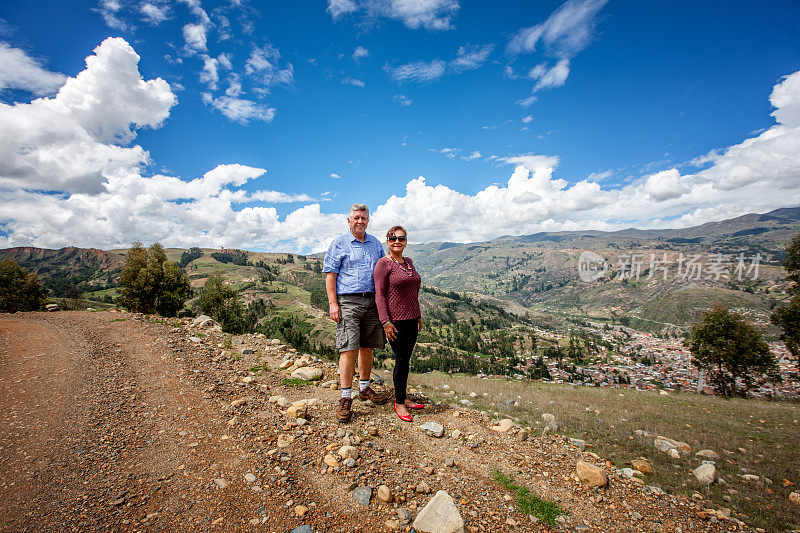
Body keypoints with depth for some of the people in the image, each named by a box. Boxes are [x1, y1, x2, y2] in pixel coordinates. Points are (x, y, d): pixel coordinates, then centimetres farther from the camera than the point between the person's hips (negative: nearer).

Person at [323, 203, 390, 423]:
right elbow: (330, 274, -2)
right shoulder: (339, 244, 3)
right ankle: (346, 399, 4)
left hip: (372, 301, 5)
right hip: (348, 301, -4)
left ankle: (364, 388, 29)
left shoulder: (376, 244, 16)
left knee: (367, 347, 12)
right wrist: (333, 303, -11)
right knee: (349, 349, -7)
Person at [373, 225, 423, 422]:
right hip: (395, 320, -7)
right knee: (402, 360, -2)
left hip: (411, 318, 7)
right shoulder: (383, 263, -9)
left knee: (405, 359, 13)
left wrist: (418, 315, 19)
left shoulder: (408, 262, 13)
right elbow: (379, 294, -12)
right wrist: (385, 322, -17)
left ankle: (402, 397, 27)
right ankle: (399, 403, 14)